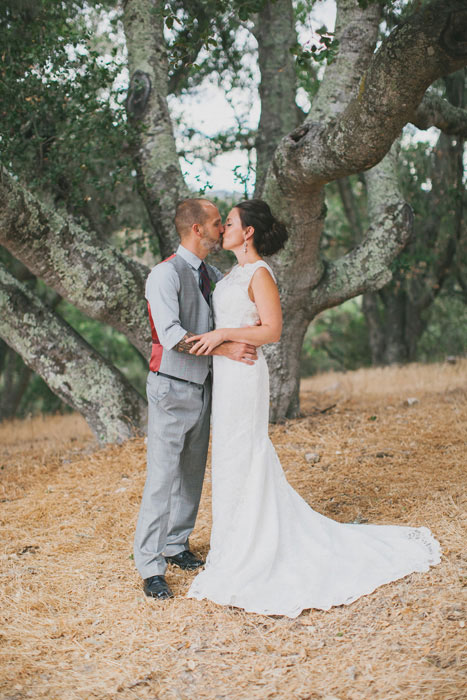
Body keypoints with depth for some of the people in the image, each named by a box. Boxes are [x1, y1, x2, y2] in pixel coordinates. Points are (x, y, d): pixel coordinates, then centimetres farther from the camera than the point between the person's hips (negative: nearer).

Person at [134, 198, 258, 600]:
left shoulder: (211, 273, 9)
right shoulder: (166, 274, -14)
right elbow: (171, 334, -24)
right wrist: (225, 349, -26)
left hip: (203, 387, 8)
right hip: (172, 389, -8)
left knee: (192, 473, 14)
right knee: (163, 476, -6)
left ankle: (176, 545, 27)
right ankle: (150, 566, 2)